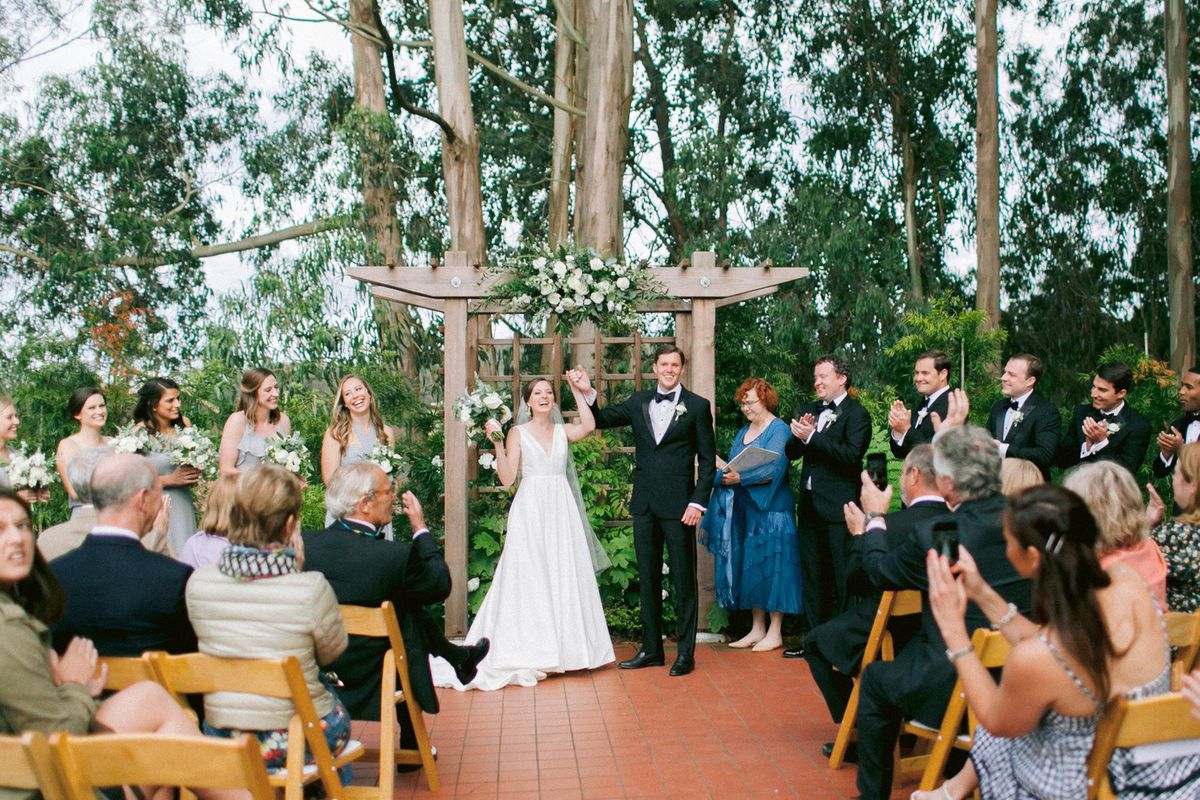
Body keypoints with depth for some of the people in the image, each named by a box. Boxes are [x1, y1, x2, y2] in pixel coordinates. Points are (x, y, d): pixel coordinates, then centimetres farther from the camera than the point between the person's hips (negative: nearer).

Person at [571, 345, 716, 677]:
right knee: (647, 578, 11)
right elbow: (600, 420, 9)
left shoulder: (697, 406, 0)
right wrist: (588, 394, -9)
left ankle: (685, 652, 13)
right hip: (644, 503, 4)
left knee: (683, 579, 3)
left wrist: (698, 502, -10)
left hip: (678, 503, -4)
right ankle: (651, 649, 21)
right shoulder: (638, 402, 10)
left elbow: (707, 459, -2)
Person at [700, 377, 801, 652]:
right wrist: (723, 473, -12)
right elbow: (729, 467, 11)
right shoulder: (743, 432, 16)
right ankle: (757, 628, 16)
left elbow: (774, 469, -19)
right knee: (748, 566, 8)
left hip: (770, 509, -7)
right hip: (744, 509, 7)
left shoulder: (779, 429, -6)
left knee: (770, 565, -4)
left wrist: (740, 478, -28)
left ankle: (775, 633, 3)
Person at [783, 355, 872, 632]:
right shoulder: (808, 410, 14)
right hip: (810, 504, 7)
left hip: (838, 505, -7)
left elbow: (852, 455, -20)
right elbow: (791, 452, 10)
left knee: (842, 576, -3)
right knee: (811, 575, 13)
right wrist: (799, 434, -10)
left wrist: (811, 436, -19)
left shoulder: (857, 414, -7)